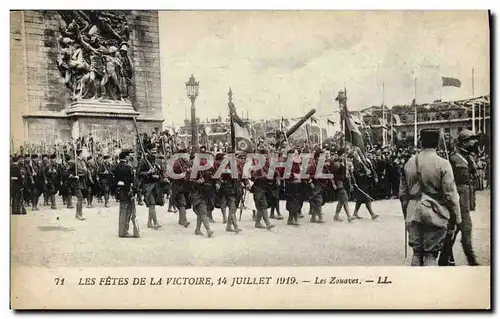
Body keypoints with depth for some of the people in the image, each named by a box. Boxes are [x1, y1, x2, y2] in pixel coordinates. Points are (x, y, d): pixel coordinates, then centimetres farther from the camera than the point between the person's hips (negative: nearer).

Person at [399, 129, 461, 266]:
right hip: (435, 214, -4)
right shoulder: (443, 164, -10)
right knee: (431, 255, 2)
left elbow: (402, 193, 11)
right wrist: (456, 217, 0)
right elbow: (451, 194, -10)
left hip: (413, 214, 4)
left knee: (417, 252, 13)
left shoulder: (409, 163, 5)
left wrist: (407, 213, 21)